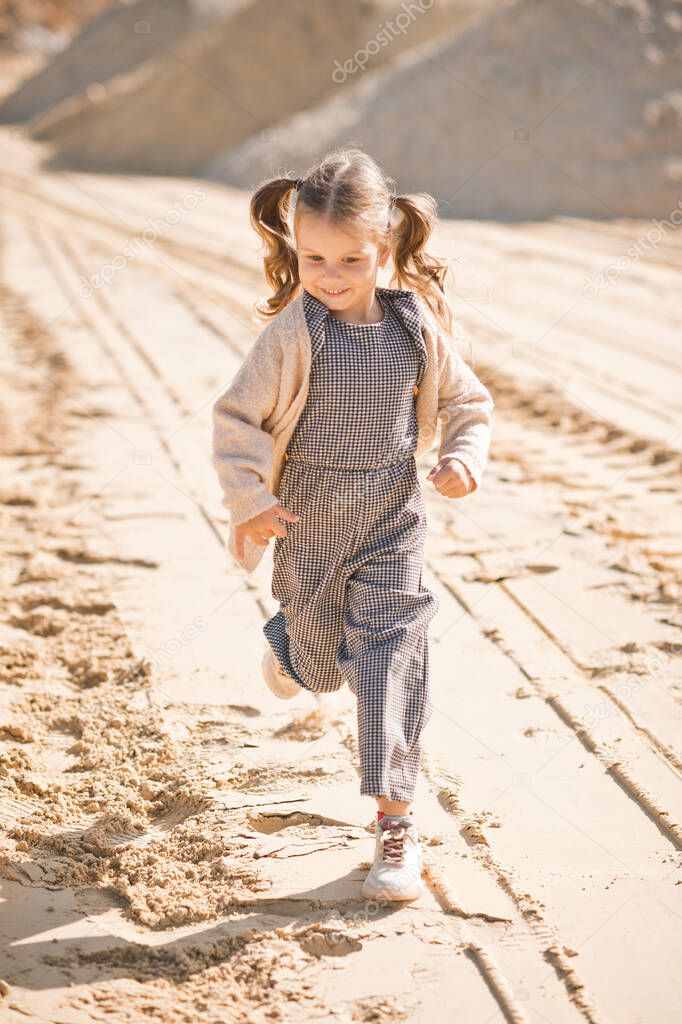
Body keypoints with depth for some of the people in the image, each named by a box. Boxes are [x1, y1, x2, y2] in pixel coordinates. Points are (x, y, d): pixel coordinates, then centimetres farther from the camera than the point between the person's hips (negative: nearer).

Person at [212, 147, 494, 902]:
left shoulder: (417, 327, -7)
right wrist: (250, 502, -16)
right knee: (321, 665, 17)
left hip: (391, 530, 1)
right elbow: (237, 418, -9)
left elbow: (467, 402, 7)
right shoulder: (293, 333, -15)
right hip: (308, 530, -1)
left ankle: (395, 818, 3)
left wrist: (464, 455, -11)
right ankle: (287, 648, 55)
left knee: (390, 661, -5)